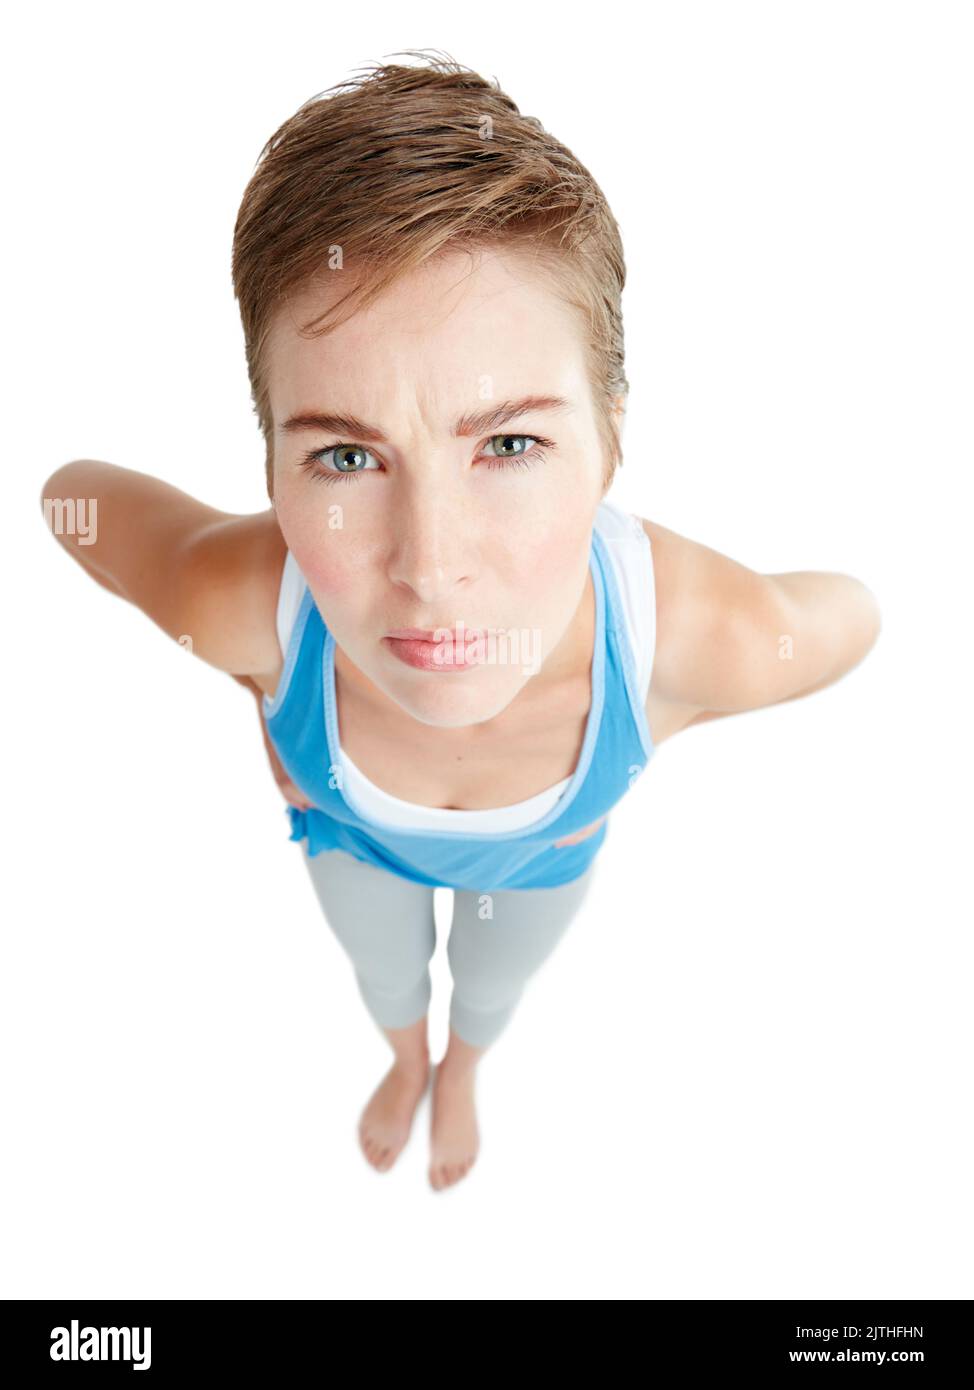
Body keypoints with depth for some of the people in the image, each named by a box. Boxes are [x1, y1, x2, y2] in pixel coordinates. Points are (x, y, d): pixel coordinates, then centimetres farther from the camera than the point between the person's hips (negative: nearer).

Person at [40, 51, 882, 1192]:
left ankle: (461, 1074, 74)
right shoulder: (241, 602, -44)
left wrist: (632, 761, -12)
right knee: (384, 970, 33)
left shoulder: (715, 638, -46)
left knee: (492, 986, 34)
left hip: (542, 862, 1)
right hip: (349, 835, 0)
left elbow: (853, 612, -20)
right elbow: (75, 488, -20)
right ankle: (406, 1061, 73)